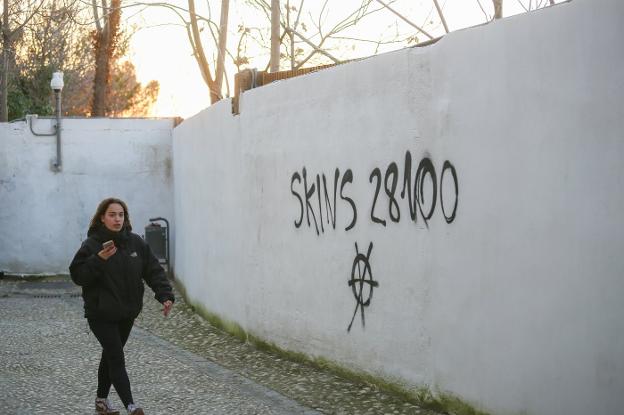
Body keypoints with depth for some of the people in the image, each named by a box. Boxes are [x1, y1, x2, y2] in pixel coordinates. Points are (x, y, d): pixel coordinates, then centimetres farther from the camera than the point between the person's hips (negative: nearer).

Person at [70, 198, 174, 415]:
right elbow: (77, 275, -15)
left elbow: (153, 271, 1)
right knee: (117, 358, -11)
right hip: (101, 314, -5)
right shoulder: (91, 245, -12)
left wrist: (165, 295, -12)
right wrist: (99, 259, -29)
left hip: (127, 313, 5)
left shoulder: (135, 242, 1)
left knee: (110, 355, 18)